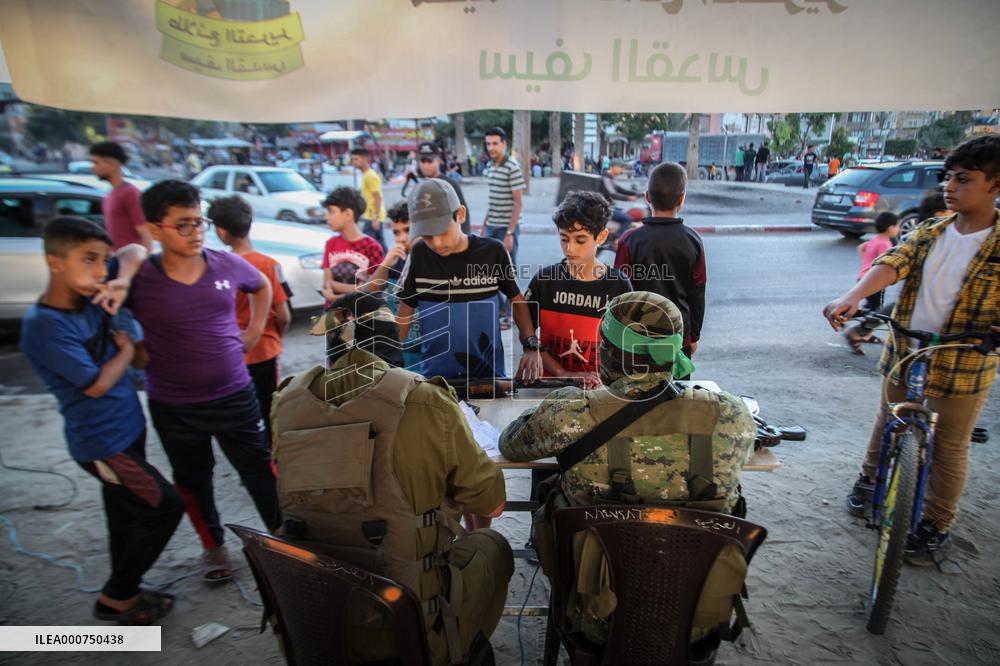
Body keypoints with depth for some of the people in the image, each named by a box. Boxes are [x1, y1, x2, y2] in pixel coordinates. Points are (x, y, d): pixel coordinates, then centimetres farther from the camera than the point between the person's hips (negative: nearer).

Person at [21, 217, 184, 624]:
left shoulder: (89, 293, -3)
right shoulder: (45, 326, -23)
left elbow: (135, 251, 5)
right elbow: (96, 384, -22)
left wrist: (122, 281, -14)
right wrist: (126, 349, -8)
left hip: (125, 429, 8)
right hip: (101, 442, -8)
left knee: (127, 515, 19)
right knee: (166, 506, -2)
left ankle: (124, 594, 38)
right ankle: (116, 597, 17)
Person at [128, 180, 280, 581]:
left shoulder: (227, 265, -6)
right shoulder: (137, 278, -14)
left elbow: (261, 285, 15)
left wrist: (254, 330, 7)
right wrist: (137, 352, -9)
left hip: (234, 396, 1)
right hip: (174, 408, -1)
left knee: (261, 471, 11)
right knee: (193, 481, 18)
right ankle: (213, 547, 41)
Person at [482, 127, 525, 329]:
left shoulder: (513, 168, -13)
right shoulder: (490, 166, 9)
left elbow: (517, 203, -14)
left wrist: (510, 233, -18)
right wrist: (485, 224, 14)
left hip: (507, 228, -7)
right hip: (492, 227, 8)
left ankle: (509, 314, 16)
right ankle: (498, 307, 30)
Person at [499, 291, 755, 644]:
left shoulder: (572, 415, -21)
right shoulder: (729, 415, -16)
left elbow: (509, 444, -1)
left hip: (603, 621, -2)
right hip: (700, 619, 3)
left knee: (549, 492, 21)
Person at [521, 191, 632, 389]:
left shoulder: (619, 285, -1)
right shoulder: (545, 280, -1)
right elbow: (527, 333, 2)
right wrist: (563, 374, -5)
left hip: (599, 387, 0)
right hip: (551, 382, 0)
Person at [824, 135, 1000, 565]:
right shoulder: (929, 233, 0)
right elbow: (892, 263, -17)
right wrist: (851, 298, -35)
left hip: (962, 368, -3)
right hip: (903, 354, 3)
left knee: (948, 448, 10)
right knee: (888, 423, 21)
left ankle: (936, 528, 27)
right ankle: (870, 478, 45)